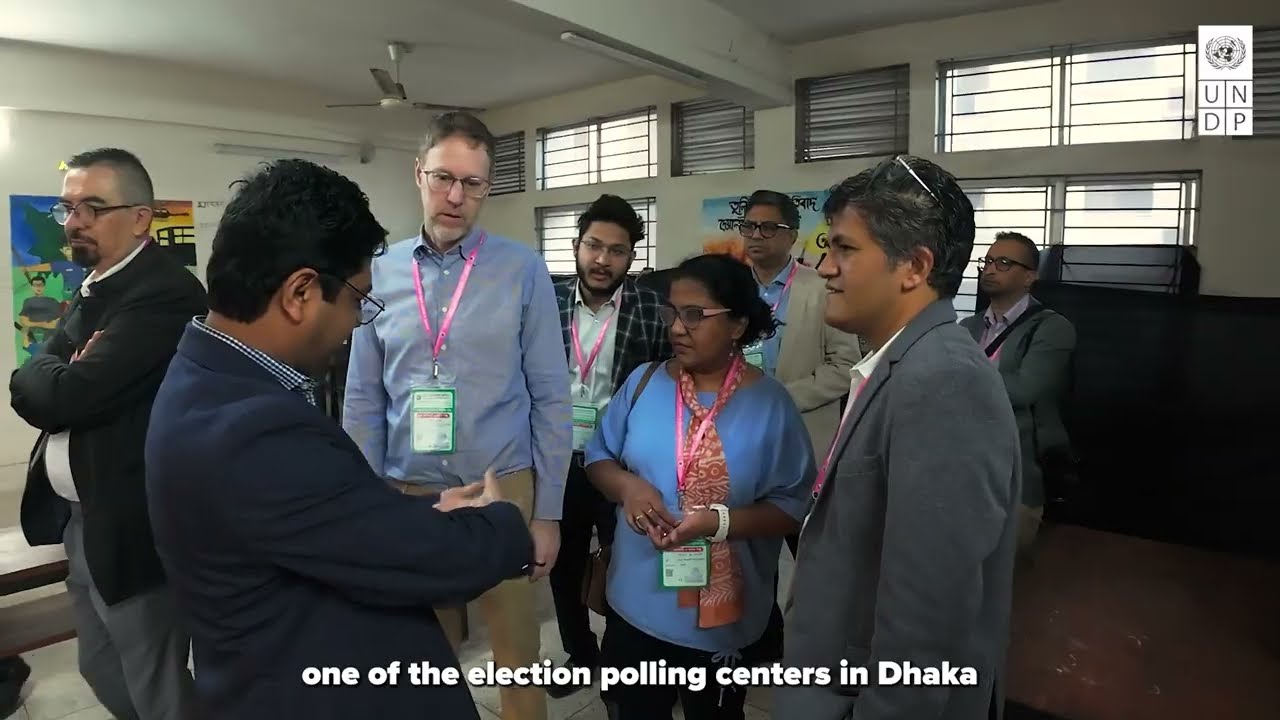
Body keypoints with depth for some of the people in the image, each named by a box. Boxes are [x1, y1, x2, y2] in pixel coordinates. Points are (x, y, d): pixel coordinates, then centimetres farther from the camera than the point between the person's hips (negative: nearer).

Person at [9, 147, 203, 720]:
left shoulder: (165, 292, -20)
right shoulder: (90, 289, 11)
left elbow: (67, 395, -25)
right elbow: (32, 394, 6)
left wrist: (52, 377, -4)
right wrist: (64, 375, -14)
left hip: (128, 528, -9)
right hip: (78, 519, 9)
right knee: (102, 673, 24)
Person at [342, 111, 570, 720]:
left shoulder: (523, 270, -6)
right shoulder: (379, 274, 1)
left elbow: (551, 399, -5)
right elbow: (363, 404, 5)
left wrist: (547, 512, -5)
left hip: (502, 491, -2)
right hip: (407, 495, 2)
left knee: (517, 658, 12)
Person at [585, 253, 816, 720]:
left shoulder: (769, 402, -12)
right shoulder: (644, 382, -3)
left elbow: (792, 506, -11)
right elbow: (598, 455, 5)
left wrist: (720, 521, -25)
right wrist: (627, 485, -16)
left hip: (724, 616, -2)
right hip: (637, 602, 3)